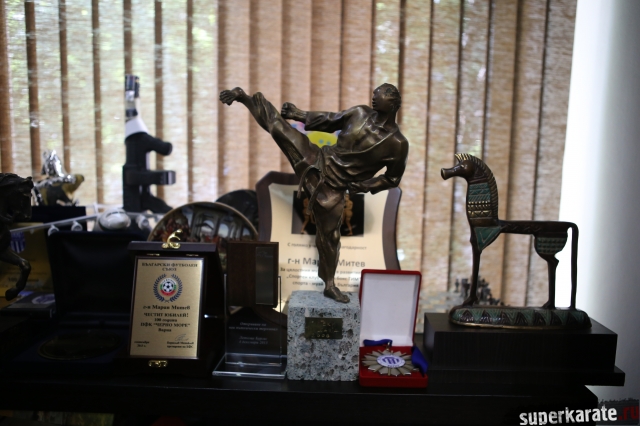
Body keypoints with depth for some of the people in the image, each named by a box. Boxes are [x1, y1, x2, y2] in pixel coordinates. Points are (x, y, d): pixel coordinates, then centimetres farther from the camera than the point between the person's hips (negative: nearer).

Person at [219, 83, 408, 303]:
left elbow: (392, 178, -1)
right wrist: (298, 114, 9)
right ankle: (244, 97, 22)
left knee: (330, 234, 4)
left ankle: (329, 285, 23)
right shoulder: (360, 113, -4)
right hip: (316, 161, 2)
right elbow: (329, 121, 11)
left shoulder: (398, 143, -11)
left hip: (333, 187, -2)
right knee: (275, 124, -4)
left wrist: (362, 186, -11)